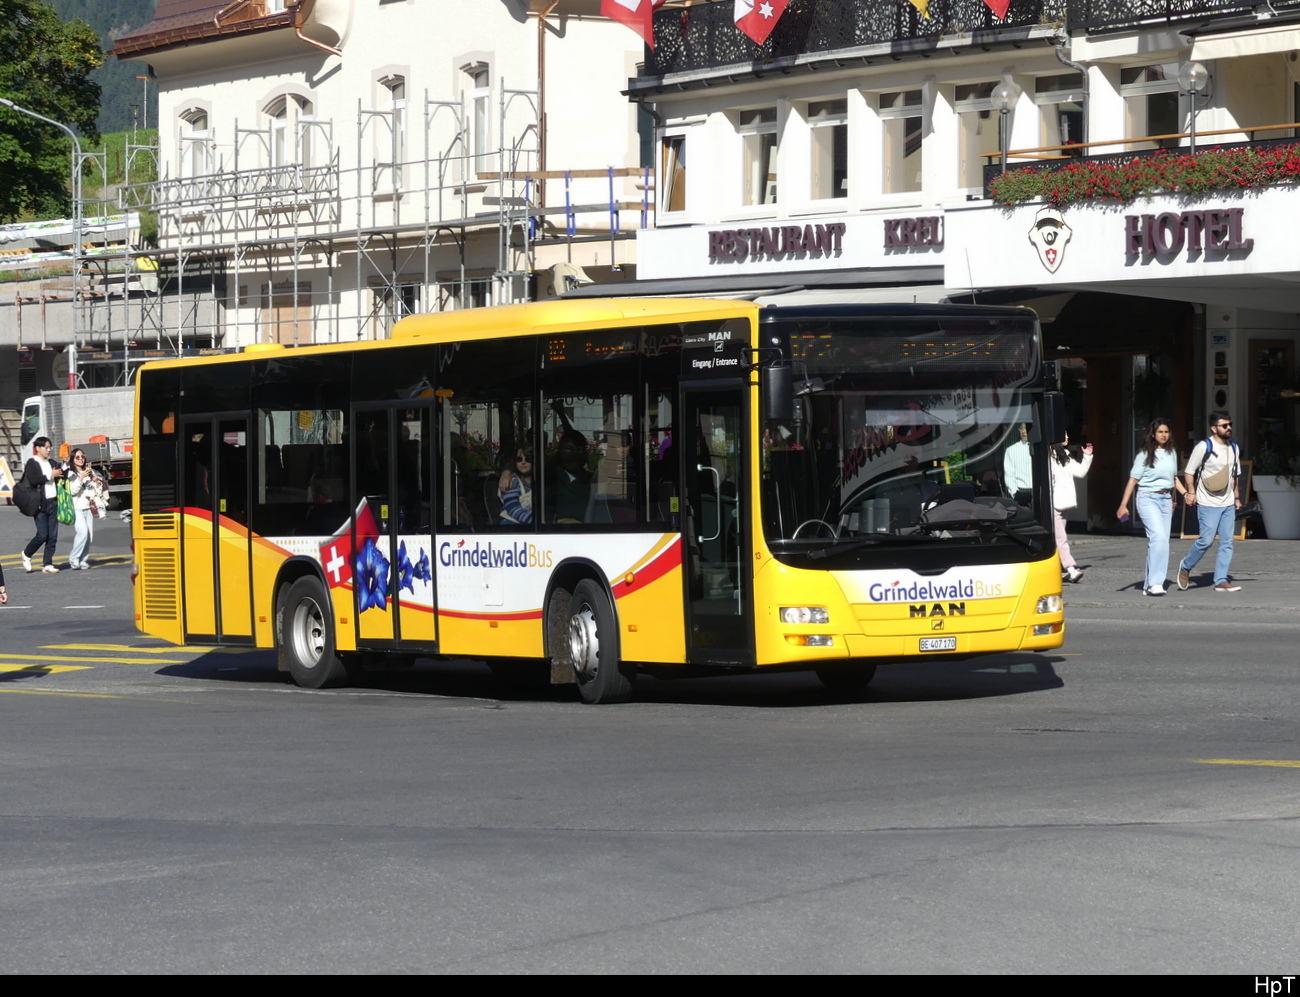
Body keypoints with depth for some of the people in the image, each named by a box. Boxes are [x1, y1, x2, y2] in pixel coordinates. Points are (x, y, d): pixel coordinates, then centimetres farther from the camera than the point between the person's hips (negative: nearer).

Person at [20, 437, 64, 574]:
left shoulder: (51, 463, 16)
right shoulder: (32, 463, -4)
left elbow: (60, 476, 24)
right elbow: (34, 479, -19)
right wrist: (51, 475, -14)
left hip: (53, 503, 6)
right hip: (40, 504, -6)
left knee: (53, 536, 3)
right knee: (42, 535, -8)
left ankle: (48, 564, 9)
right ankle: (27, 554, 17)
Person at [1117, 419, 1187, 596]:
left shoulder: (1172, 453, 12)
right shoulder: (1145, 455, -4)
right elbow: (1133, 480, -4)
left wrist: (1185, 493, 11)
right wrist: (1123, 505, -8)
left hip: (1166, 500, 6)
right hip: (1148, 498, -6)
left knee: (1157, 541, 5)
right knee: (1159, 537, -21)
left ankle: (1149, 585, 11)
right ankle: (1155, 582, -24)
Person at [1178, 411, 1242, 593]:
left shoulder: (1233, 448, 11)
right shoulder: (1204, 447, -9)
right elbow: (1189, 471, -5)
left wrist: (1236, 496, 18)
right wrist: (1191, 491, -14)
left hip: (1228, 504, 6)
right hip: (1208, 504, -6)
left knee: (1227, 542, 1)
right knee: (1206, 540, -8)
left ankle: (1221, 581, 4)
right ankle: (1185, 567, 16)